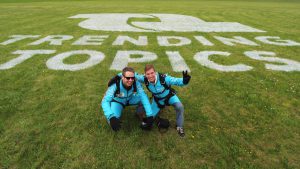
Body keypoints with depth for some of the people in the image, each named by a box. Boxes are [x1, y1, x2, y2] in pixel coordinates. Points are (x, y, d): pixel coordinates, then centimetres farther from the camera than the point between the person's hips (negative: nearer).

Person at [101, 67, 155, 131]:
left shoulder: (136, 84, -30)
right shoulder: (115, 85, -36)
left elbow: (144, 98, -34)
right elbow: (105, 101, -40)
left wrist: (150, 115, -44)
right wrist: (111, 117, -56)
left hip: (130, 99, 2)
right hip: (117, 101, -2)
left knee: (142, 98, -27)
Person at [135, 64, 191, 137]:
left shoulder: (163, 78, -38)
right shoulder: (145, 79, -29)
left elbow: (176, 81, -43)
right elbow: (136, 76, -12)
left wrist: (184, 81, -63)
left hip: (169, 96, -3)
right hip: (157, 99, 3)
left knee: (179, 107, -29)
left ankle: (179, 127, -2)